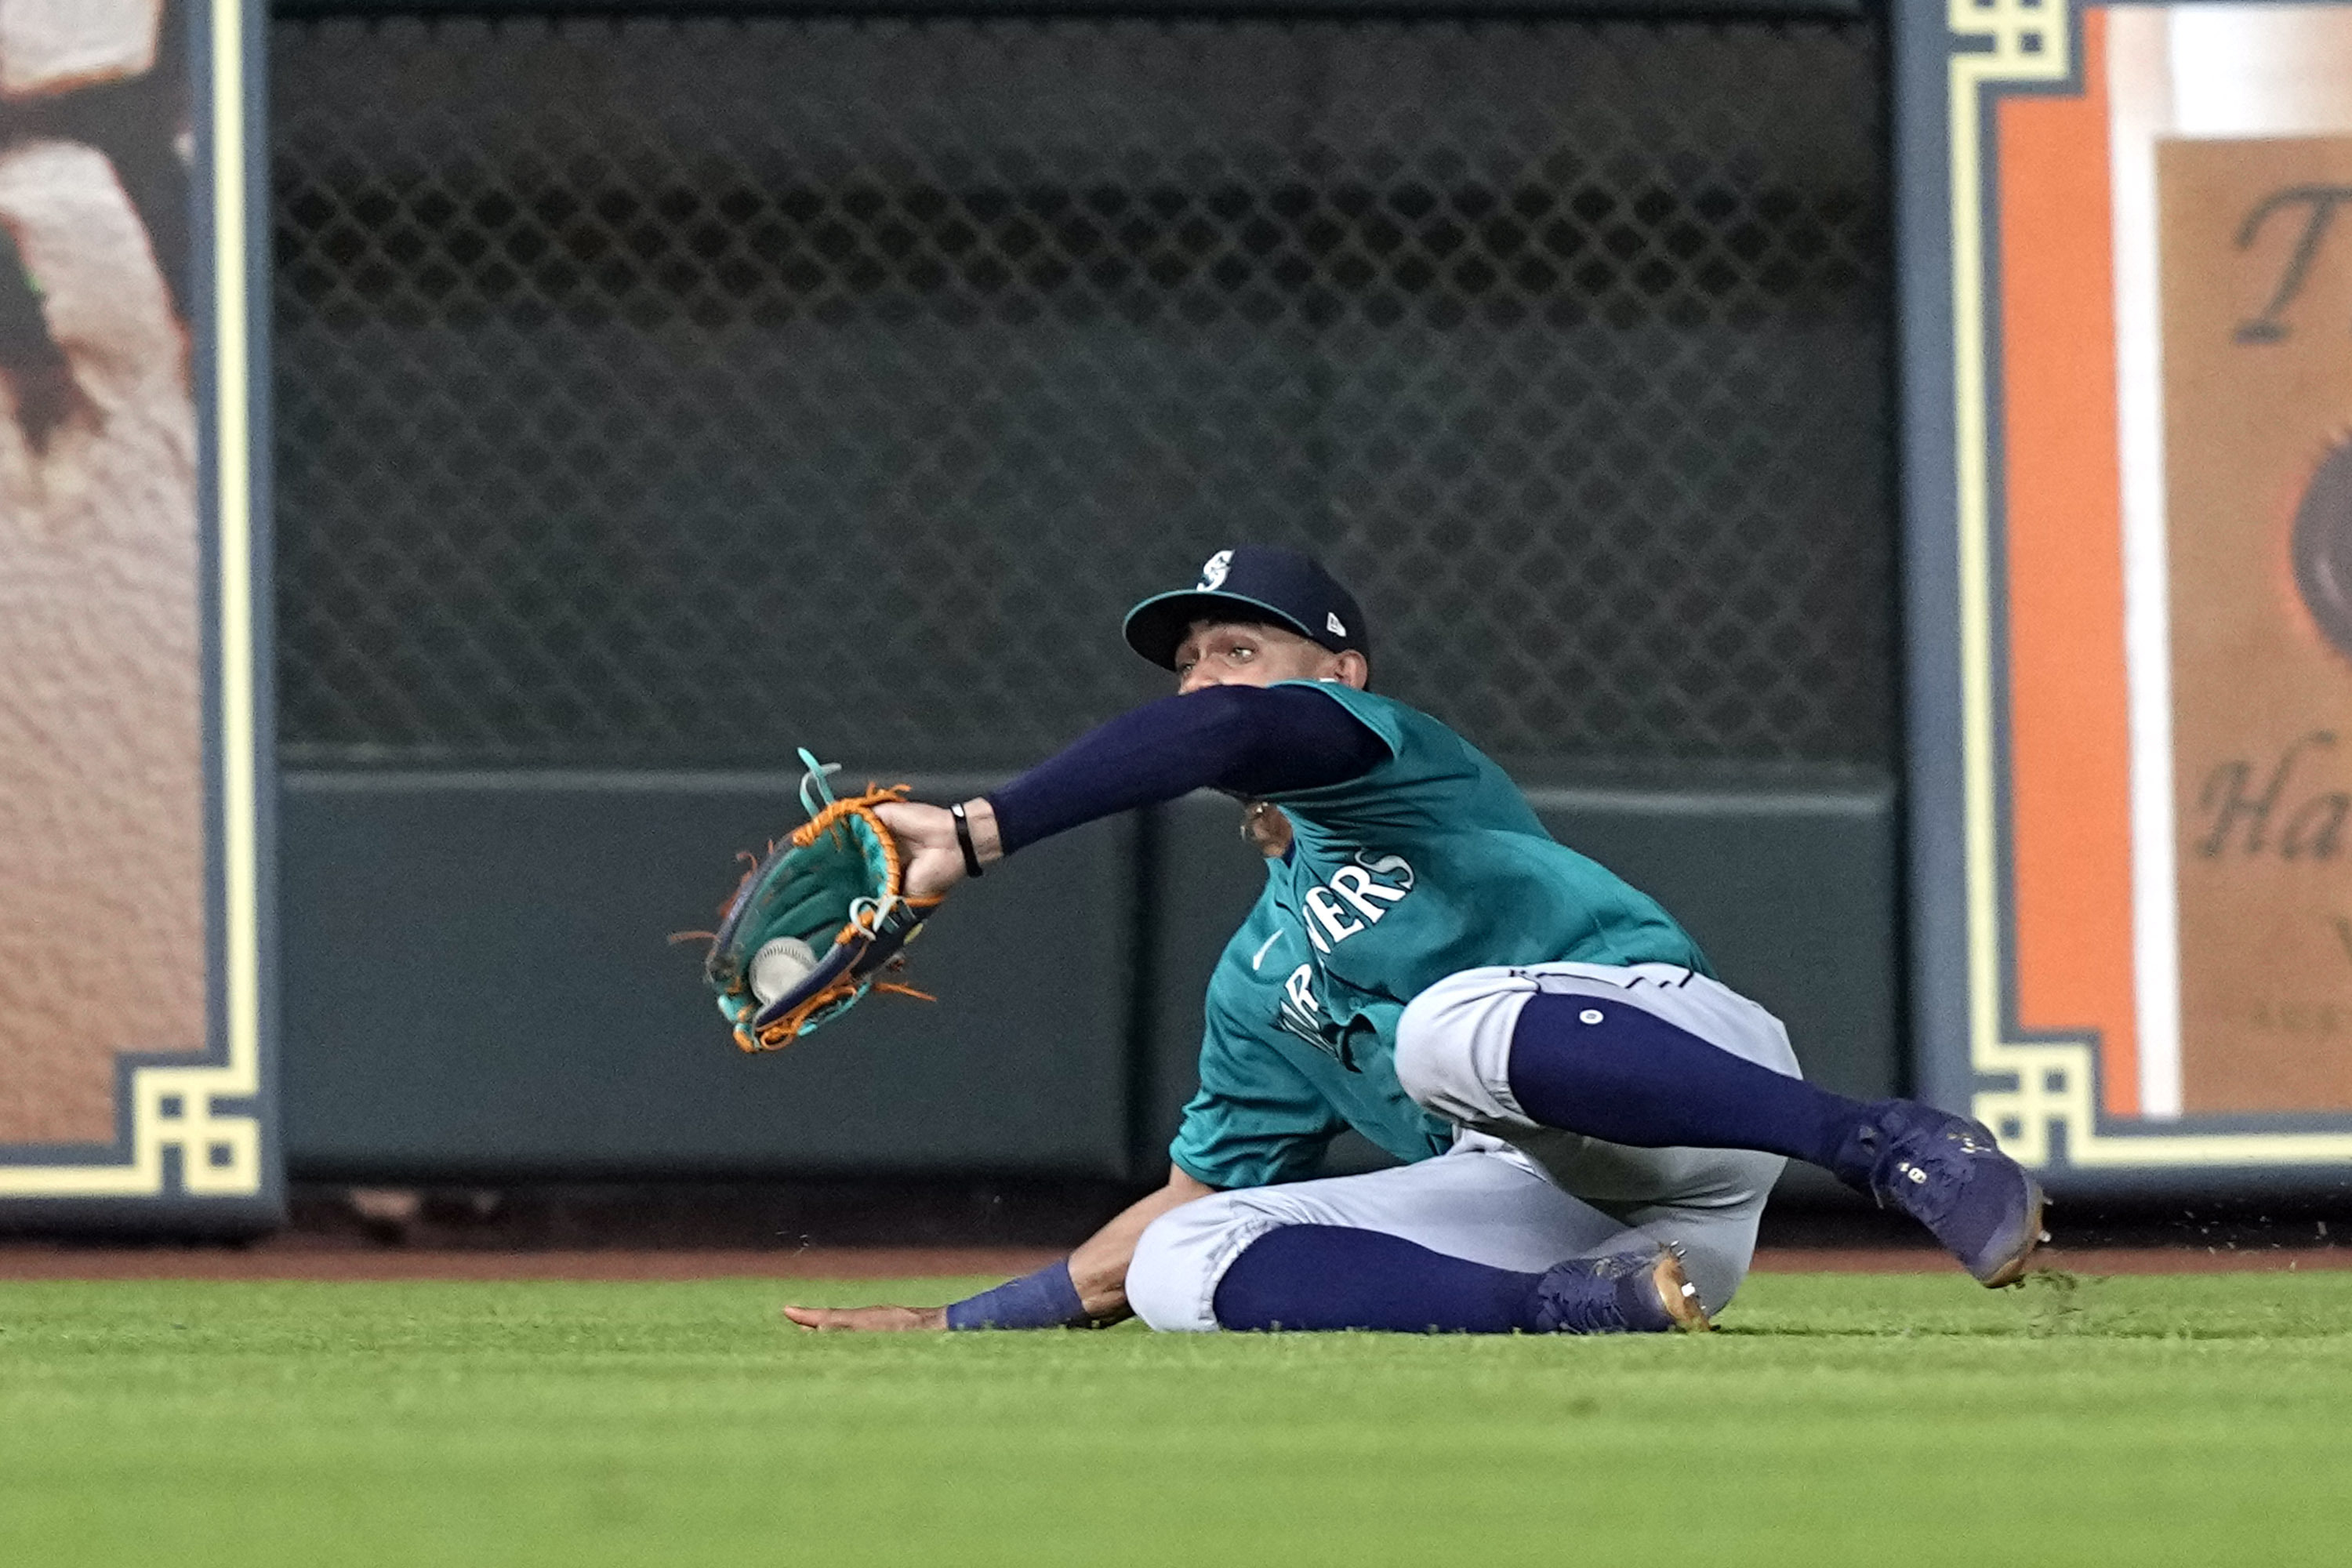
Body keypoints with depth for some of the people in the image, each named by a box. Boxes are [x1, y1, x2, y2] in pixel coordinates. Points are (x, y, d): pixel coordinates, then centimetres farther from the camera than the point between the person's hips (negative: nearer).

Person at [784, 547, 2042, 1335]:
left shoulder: (1384, 755, 7)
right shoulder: (1254, 986, 30)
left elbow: (1226, 734, -15)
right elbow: (1198, 1198, 32)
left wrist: (980, 832, -19)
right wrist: (962, 1325, 25)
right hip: (1536, 1209, 6)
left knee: (1449, 1023, -38)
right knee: (1178, 1271, -14)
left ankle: (1888, 1149, -33)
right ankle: (1584, 1313, -33)